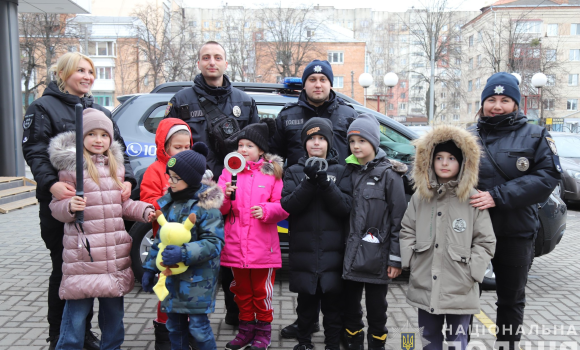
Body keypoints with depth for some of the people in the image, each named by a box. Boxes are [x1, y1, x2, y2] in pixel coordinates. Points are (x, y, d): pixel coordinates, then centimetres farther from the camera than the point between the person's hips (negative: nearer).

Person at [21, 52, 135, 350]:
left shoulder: (101, 112, 17)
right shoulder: (44, 107, 1)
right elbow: (34, 151, -9)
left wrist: (126, 180, -8)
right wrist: (51, 183, -26)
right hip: (60, 202, -4)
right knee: (63, 268, 4)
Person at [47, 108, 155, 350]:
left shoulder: (116, 166, 13)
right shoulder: (70, 166, -5)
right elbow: (56, 207, -5)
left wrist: (144, 211, 3)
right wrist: (69, 207, -25)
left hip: (115, 252, 6)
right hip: (82, 251, -5)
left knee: (114, 308, 17)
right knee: (77, 310, -1)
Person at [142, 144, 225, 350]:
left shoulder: (206, 206, -14)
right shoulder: (169, 203, 7)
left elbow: (214, 243, -19)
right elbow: (160, 238, 15)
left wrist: (183, 254, -29)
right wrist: (150, 268, 14)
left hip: (199, 276, -6)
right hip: (172, 275, 7)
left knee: (198, 325, -2)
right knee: (174, 324, 15)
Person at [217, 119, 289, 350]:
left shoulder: (272, 172, 1)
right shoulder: (229, 171, 7)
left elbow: (283, 206, -3)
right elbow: (221, 209, 2)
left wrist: (266, 210, -21)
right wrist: (225, 196, -18)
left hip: (263, 245, -3)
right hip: (236, 244, 3)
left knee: (262, 291, 6)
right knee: (241, 290, 15)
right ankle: (246, 329, 31)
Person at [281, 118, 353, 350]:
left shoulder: (340, 171, 5)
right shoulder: (294, 172, 8)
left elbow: (346, 207, -7)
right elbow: (288, 205, -7)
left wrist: (325, 183, -19)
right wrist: (309, 182, -19)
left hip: (333, 250, -1)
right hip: (303, 250, 1)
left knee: (332, 300, 4)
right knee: (306, 300, 11)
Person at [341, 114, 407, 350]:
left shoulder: (389, 174, -6)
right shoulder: (349, 172, 8)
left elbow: (399, 218, -8)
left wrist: (396, 258, -11)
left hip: (377, 257, -4)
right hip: (350, 254, 4)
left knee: (376, 308, 9)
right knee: (350, 305, 14)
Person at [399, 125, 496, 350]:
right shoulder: (420, 196, 5)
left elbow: (485, 241, -1)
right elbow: (407, 231, 11)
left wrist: (471, 271, -8)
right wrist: (410, 260, 1)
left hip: (460, 289, -3)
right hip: (424, 286, 3)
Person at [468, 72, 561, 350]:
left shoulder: (535, 136, 1)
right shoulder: (469, 137, 4)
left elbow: (548, 176, -12)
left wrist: (498, 196, -21)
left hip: (516, 233, 0)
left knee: (512, 298, 15)